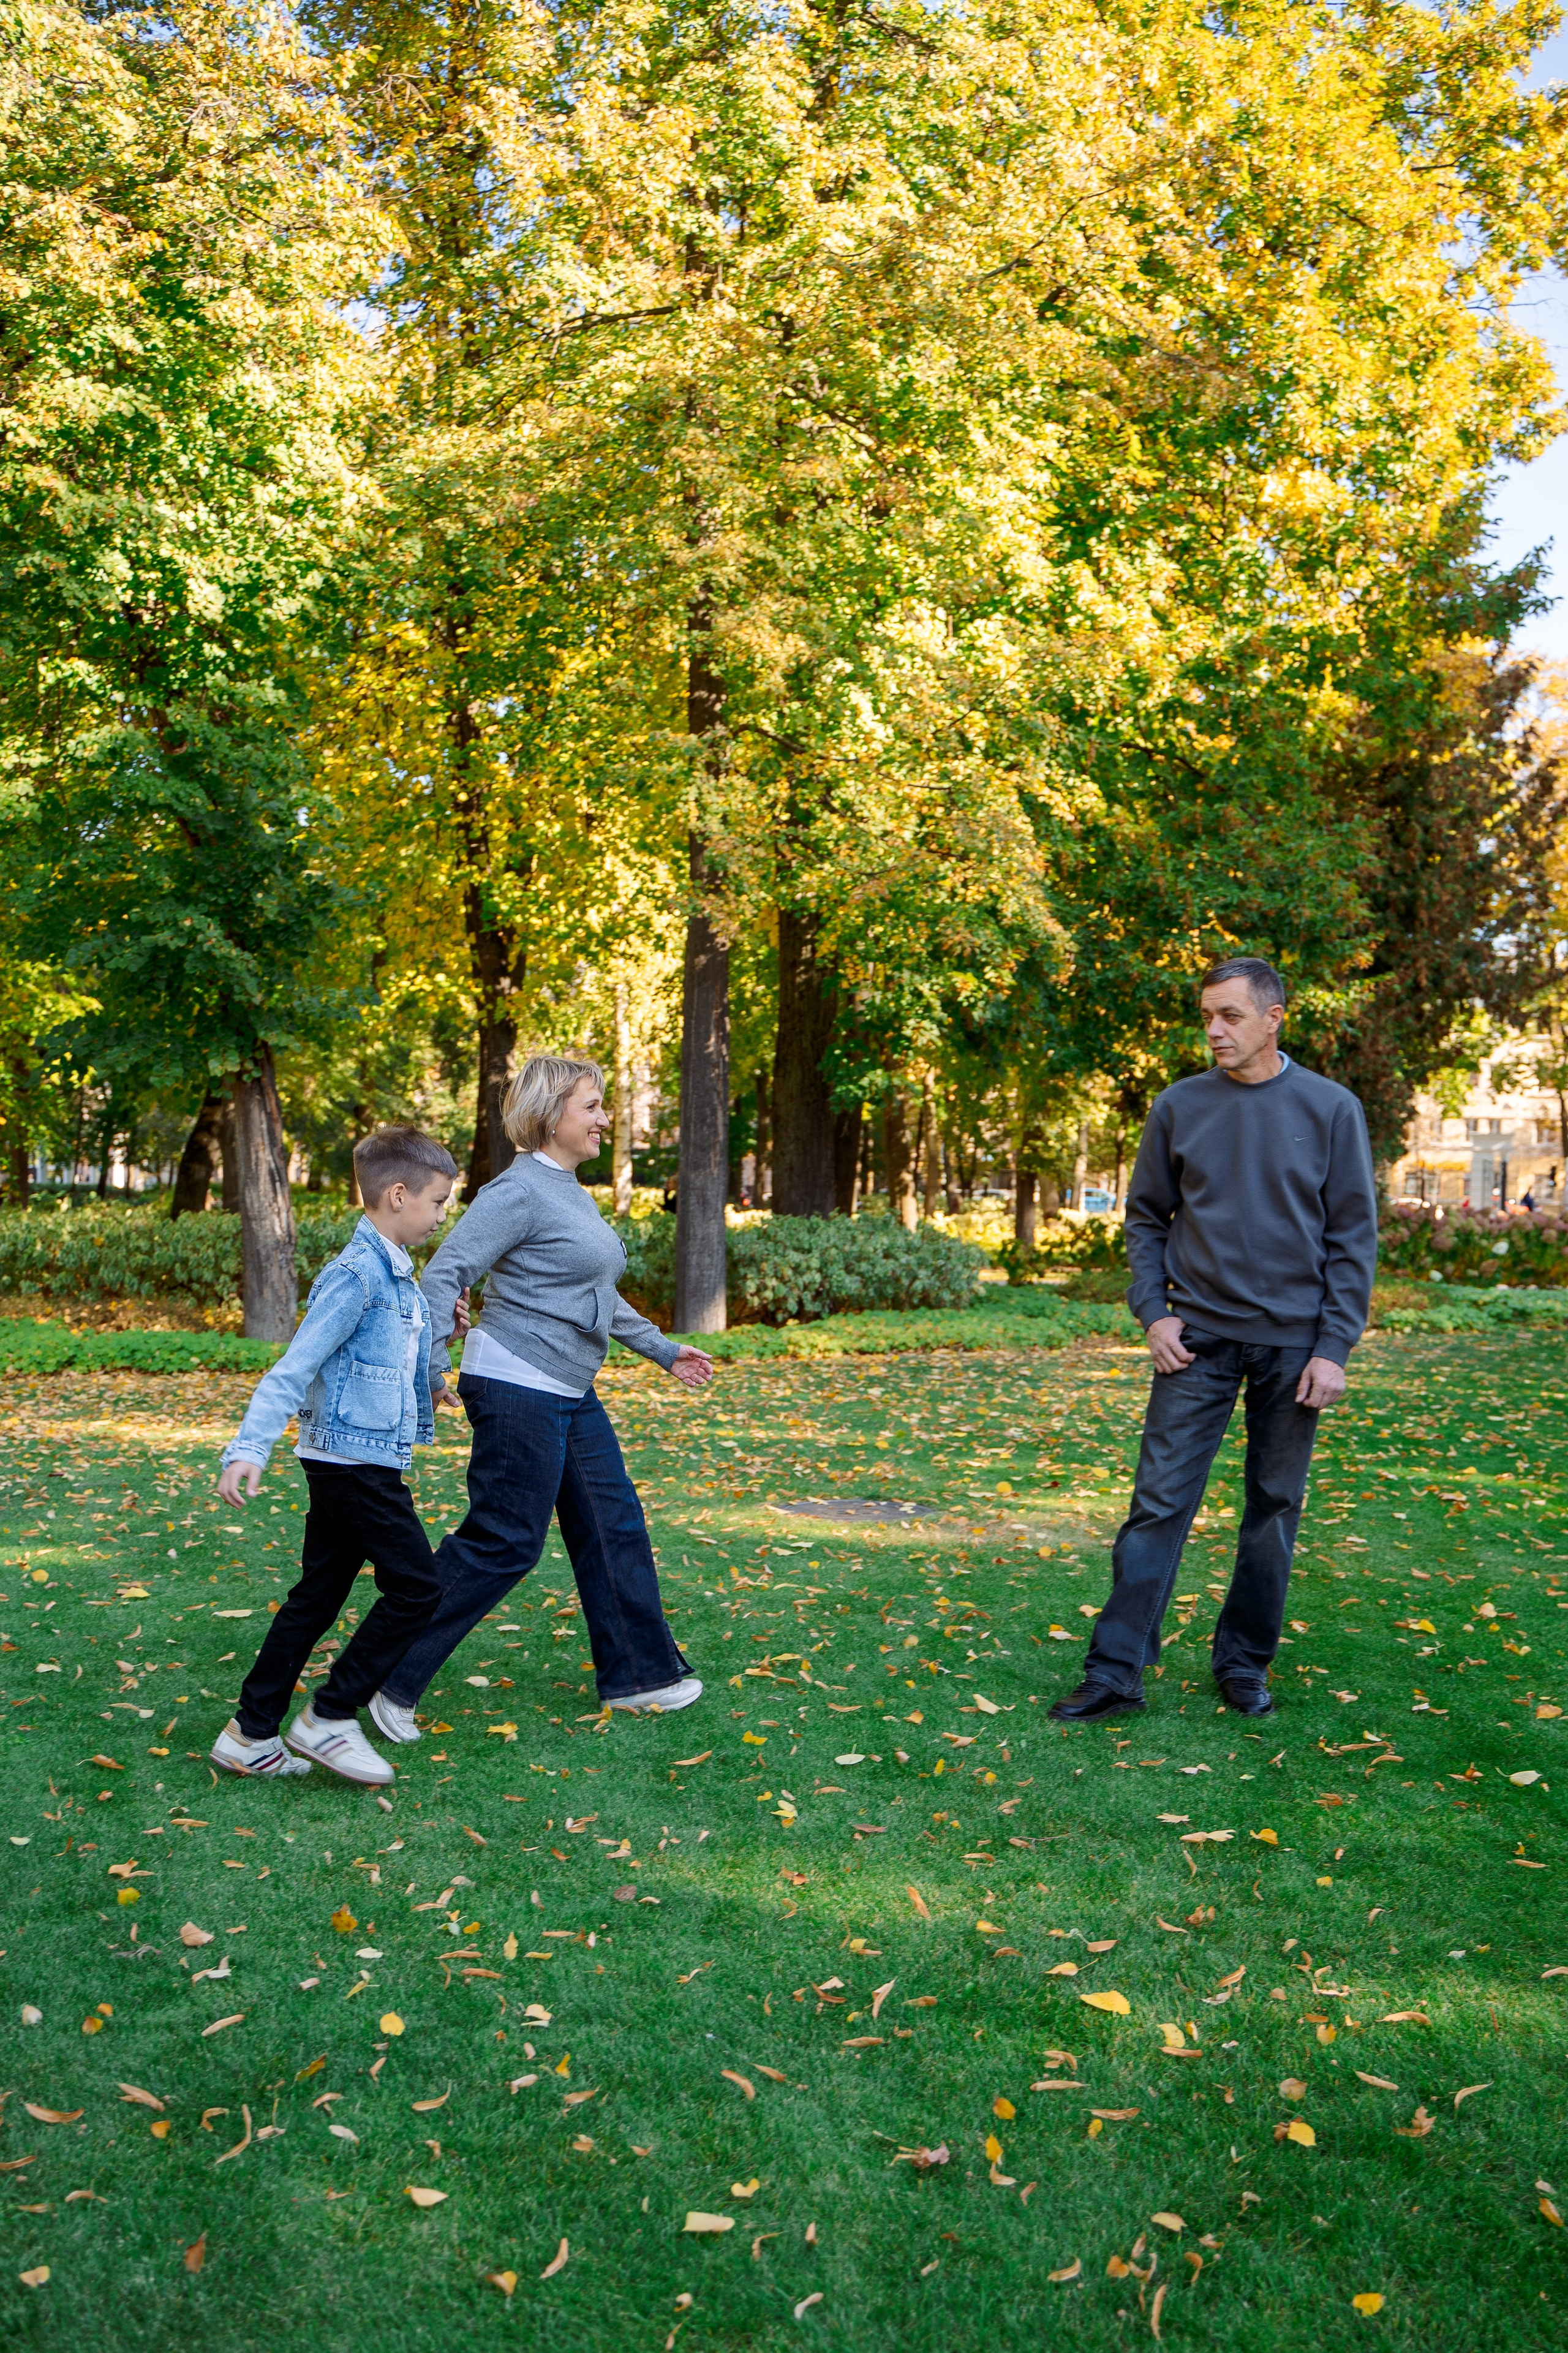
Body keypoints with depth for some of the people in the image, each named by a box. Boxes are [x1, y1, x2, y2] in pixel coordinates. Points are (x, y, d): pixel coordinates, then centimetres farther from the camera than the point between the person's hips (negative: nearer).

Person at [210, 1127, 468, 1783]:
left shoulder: (397, 1273, 13)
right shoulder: (356, 1275, -17)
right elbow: (294, 1368, -21)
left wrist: (438, 1329, 13)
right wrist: (249, 1449, -28)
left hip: (351, 1462, 10)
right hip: (354, 1459, -9)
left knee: (317, 1597, 12)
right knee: (417, 1586, -4)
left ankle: (249, 1735, 20)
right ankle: (328, 1717, 5)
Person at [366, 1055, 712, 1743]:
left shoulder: (571, 1193, 15)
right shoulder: (519, 1191, -15)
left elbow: (597, 1295, 24)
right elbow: (445, 1273, -19)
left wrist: (663, 1350, 26)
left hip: (570, 1394, 10)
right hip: (518, 1385, -10)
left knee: (614, 1525, 13)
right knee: (502, 1542, -5)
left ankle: (638, 1676, 24)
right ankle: (388, 1676, 7)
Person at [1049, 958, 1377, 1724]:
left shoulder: (1331, 1109, -1)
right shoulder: (1180, 1107, 2)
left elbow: (1354, 1237, -1)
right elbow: (1145, 1219, 9)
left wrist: (1334, 1348, -6)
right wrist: (1153, 1312, -3)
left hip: (1293, 1343, 0)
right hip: (1199, 1339, 0)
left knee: (1274, 1509, 8)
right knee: (1159, 1502, -2)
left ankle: (1245, 1665, 23)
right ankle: (1115, 1672, 3)